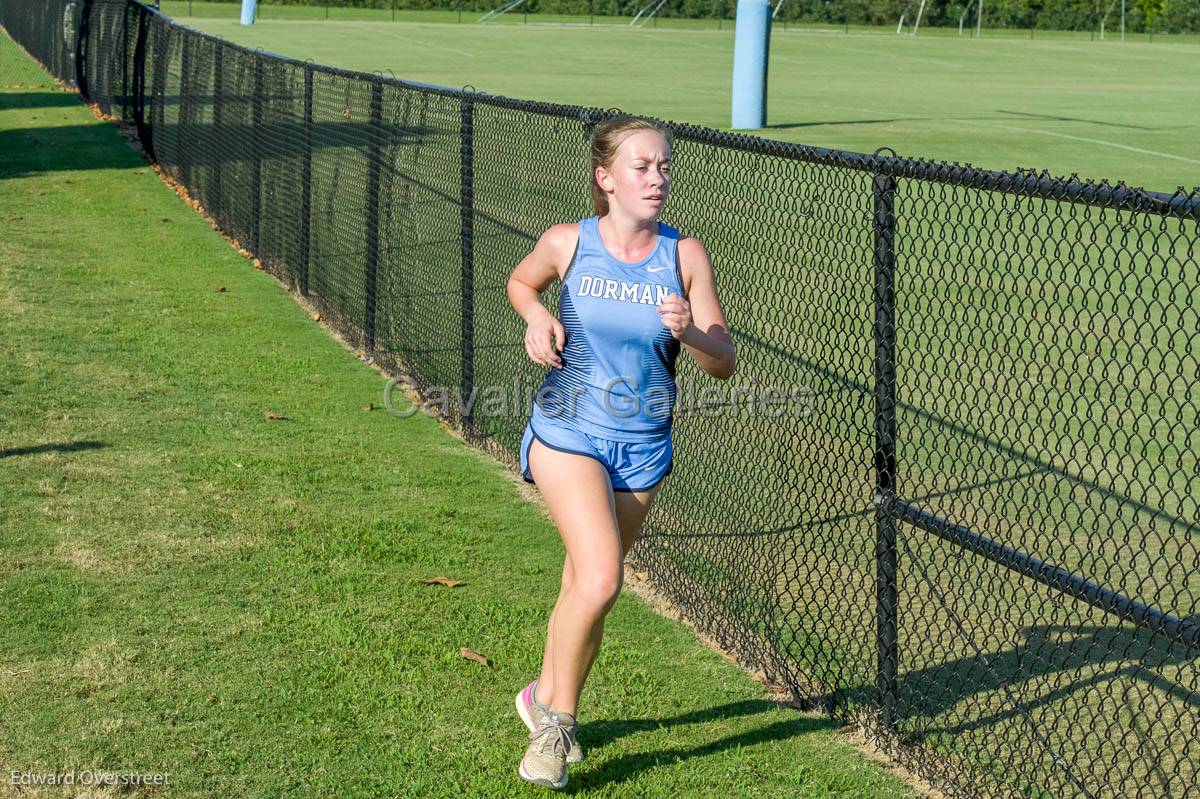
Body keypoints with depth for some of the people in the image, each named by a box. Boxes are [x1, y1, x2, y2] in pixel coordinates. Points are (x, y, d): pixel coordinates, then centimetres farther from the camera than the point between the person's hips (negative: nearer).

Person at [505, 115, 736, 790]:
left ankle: (547, 698, 41)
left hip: (643, 448, 3)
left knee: (588, 588, 15)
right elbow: (521, 281, 16)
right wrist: (537, 316, -5)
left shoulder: (684, 256, -6)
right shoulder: (567, 243, -7)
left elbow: (725, 363, -3)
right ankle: (557, 717, 2)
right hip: (568, 433, -2)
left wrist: (689, 333, -24)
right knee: (600, 580, -21)